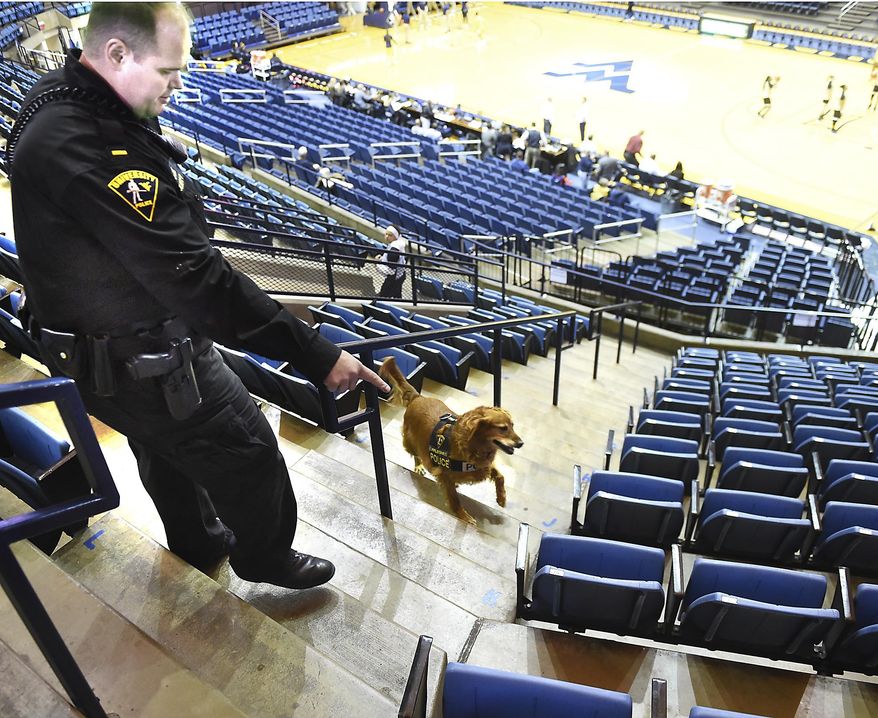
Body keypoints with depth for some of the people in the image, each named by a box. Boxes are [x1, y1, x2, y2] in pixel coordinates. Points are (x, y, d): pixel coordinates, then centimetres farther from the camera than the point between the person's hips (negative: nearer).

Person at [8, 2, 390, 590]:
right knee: (248, 452, 10)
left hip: (94, 348, 10)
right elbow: (189, 275, -38)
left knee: (168, 453, 30)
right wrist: (314, 354, -36)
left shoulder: (58, 104, -1)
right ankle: (265, 557, 37)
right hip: (140, 366, -10)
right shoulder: (88, 148, -34)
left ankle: (199, 542, 56)